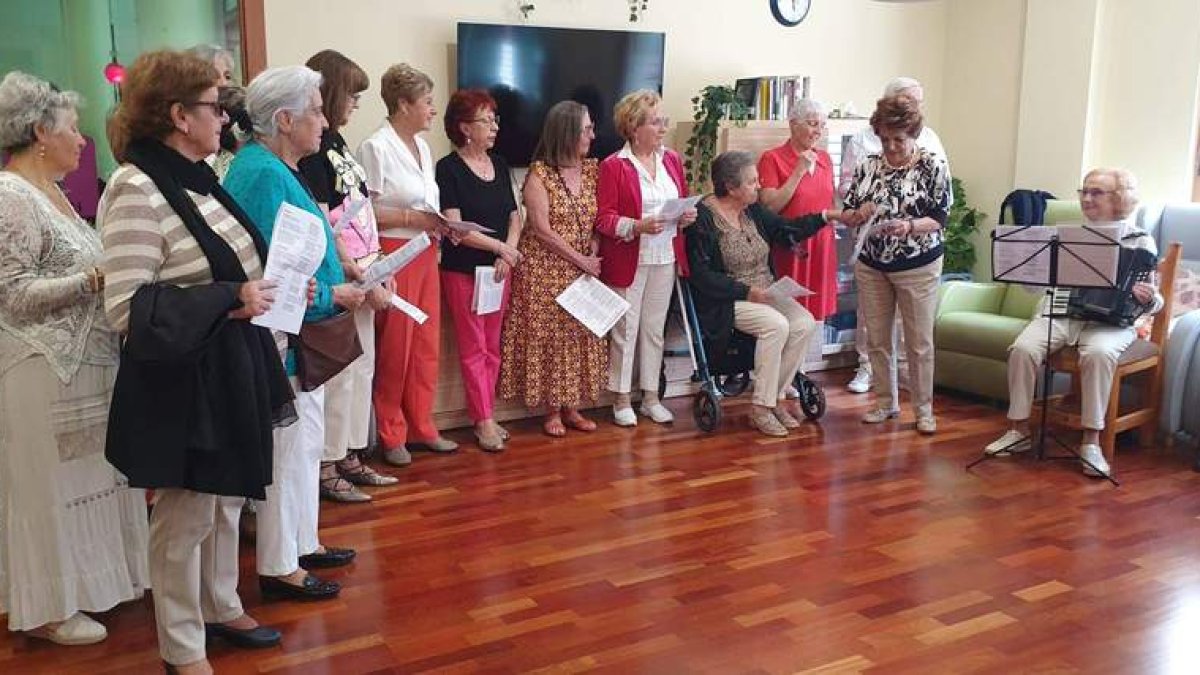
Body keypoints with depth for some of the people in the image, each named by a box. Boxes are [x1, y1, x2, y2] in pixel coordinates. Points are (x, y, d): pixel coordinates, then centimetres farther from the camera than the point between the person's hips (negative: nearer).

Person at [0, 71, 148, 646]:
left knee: (84, 479, 16)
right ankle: (47, 609, 16)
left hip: (83, 363, 9)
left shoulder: (49, 191, 13)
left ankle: (80, 581, 30)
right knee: (48, 486, 3)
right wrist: (95, 280, -24)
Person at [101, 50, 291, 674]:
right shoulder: (136, 191, -20)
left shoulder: (197, 179, 8)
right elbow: (127, 307, -24)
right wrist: (230, 299, -24)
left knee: (226, 500, 21)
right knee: (185, 515, 5)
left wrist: (274, 288, 4)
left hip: (230, 369, 9)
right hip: (181, 379, -9)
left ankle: (221, 606, 40)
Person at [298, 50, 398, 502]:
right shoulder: (311, 150, -14)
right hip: (337, 278, -9)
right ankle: (325, 467, 10)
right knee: (338, 372, -2)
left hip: (362, 273, 9)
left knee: (362, 367, 14)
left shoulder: (334, 141, 13)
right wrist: (362, 282, -15)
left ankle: (350, 457, 24)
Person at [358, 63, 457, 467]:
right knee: (395, 349, 1)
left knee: (426, 345, 12)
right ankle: (391, 436, 16)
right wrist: (412, 218, -18)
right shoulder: (376, 147, -13)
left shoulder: (422, 147, 13)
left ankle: (421, 428, 24)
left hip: (425, 254, 8)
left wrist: (441, 225, 2)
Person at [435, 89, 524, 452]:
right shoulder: (448, 168, -8)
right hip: (463, 269, -6)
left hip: (498, 269, 6)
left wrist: (506, 257, -6)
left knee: (492, 347, 9)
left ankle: (485, 414, 18)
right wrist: (501, 246, -14)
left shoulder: (499, 164, 10)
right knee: (473, 348, -1)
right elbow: (455, 226, -15)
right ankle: (484, 421, 5)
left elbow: (514, 217, 10)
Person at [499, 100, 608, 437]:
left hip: (583, 270, 5)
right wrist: (581, 260, -13)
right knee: (548, 336, 0)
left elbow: (599, 219, 7)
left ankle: (571, 407, 18)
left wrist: (594, 253, -10)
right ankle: (552, 410, 11)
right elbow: (542, 231, -14)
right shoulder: (539, 173, -10)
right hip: (545, 270, -5)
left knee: (579, 335, 7)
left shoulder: (591, 169, 6)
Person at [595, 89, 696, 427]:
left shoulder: (672, 160, 8)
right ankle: (622, 400, 16)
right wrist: (638, 226, -24)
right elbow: (603, 218, -12)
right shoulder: (613, 166, -9)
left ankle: (651, 397, 23)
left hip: (665, 259, 5)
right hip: (628, 260, -5)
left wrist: (687, 216, -4)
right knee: (625, 329, 3)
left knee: (655, 329, 12)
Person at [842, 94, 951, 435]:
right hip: (871, 266, 4)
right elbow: (847, 213, 6)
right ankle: (886, 402, 26)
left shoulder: (933, 166, -8)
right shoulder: (869, 166, 3)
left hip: (917, 267, -4)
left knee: (919, 342, 3)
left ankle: (924, 408, 17)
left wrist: (909, 226, -29)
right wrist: (860, 214, -17)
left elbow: (939, 218, -11)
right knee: (877, 339, 11)